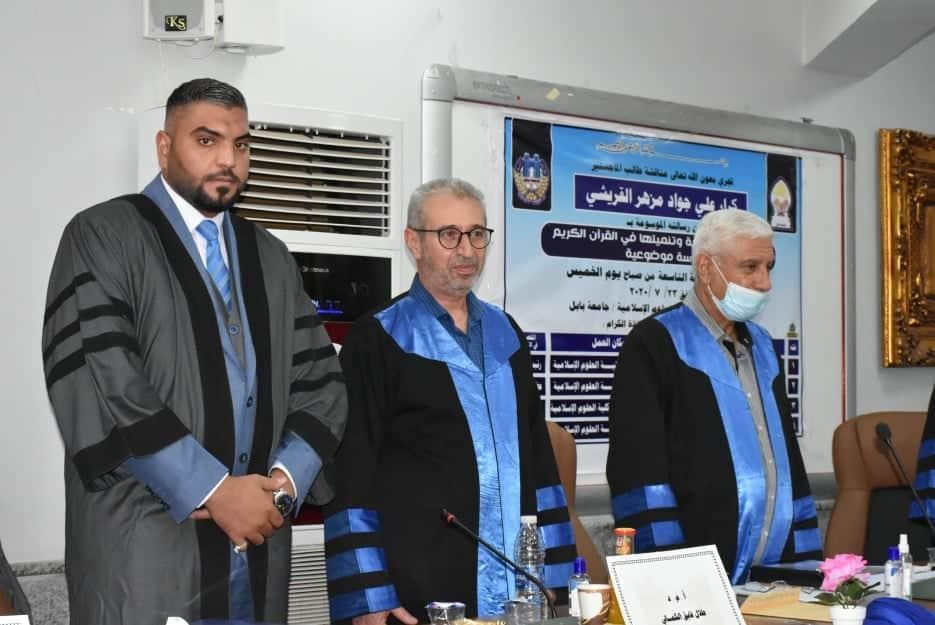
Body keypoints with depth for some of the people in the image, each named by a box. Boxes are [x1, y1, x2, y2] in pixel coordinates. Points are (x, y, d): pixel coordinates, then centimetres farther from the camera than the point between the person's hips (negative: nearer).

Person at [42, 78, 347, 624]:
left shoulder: (272, 259, 15)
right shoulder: (102, 237, -3)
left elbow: (320, 381, 10)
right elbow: (97, 384, -14)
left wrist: (285, 480, -8)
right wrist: (215, 491, -16)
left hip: (258, 546, 5)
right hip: (142, 547, -5)